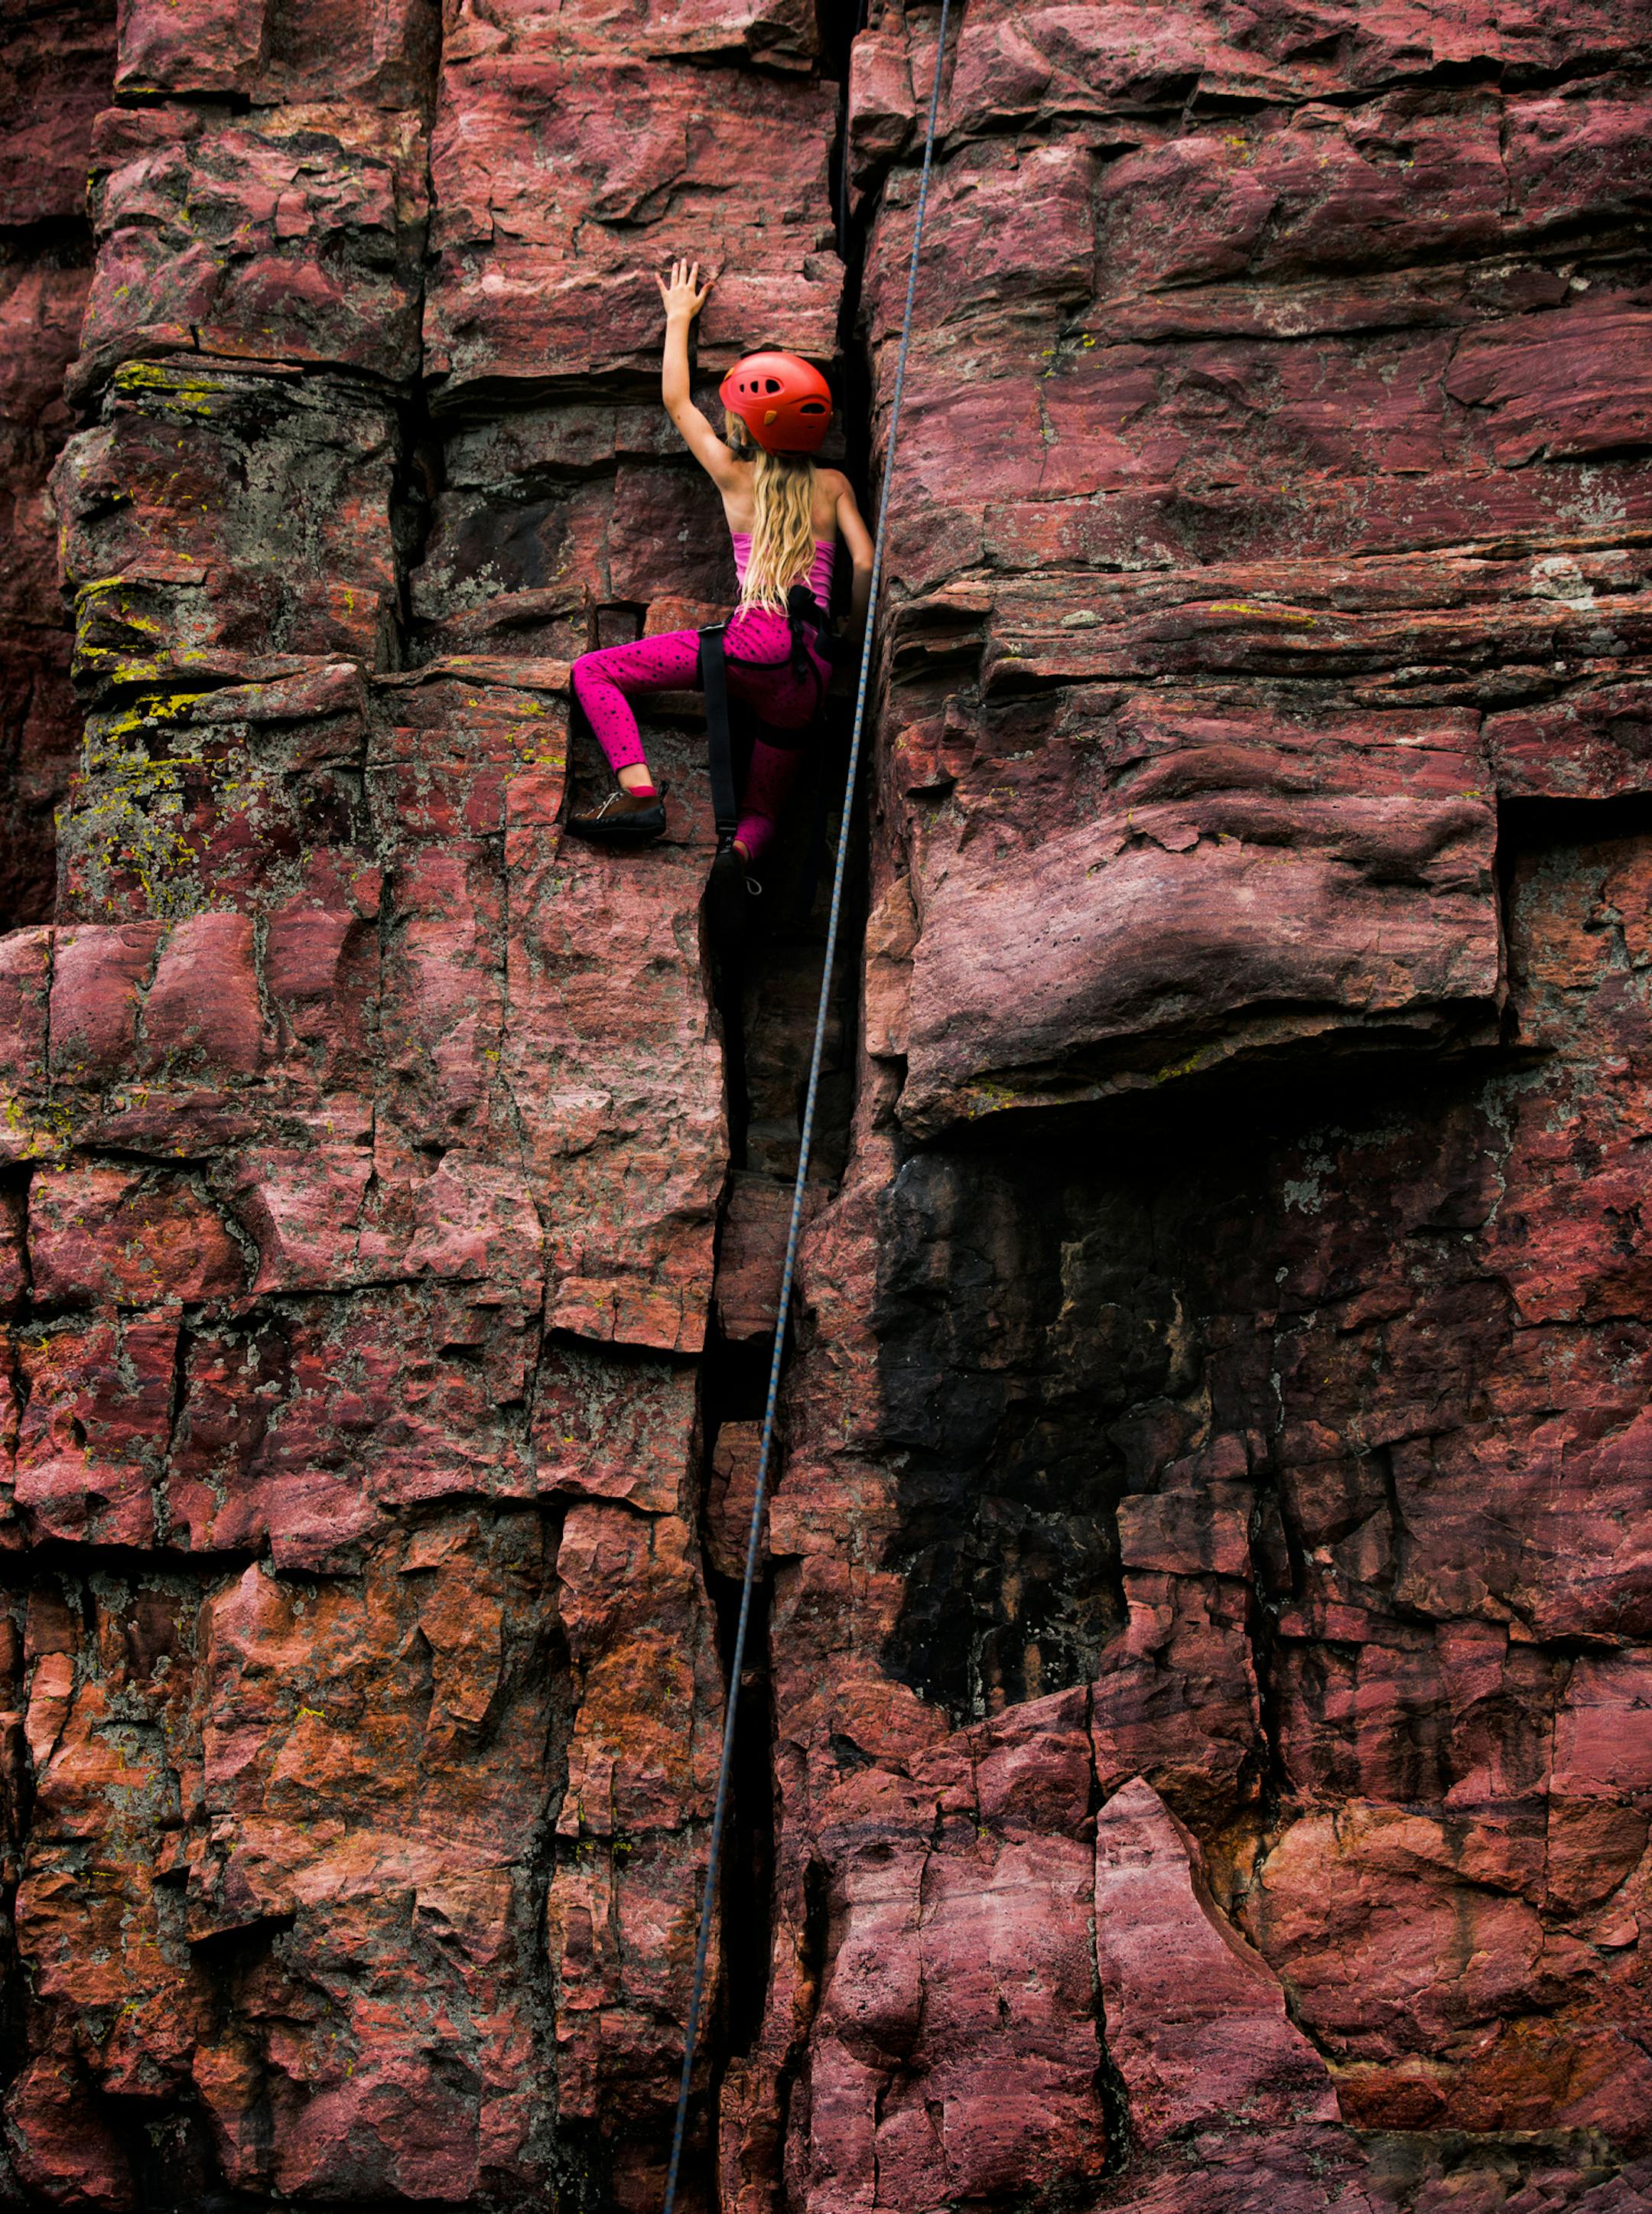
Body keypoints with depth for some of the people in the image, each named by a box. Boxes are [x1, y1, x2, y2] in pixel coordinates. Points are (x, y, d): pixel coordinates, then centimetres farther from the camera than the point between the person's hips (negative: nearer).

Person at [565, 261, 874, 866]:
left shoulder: (735, 476, 12)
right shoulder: (833, 486, 16)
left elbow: (676, 400, 25)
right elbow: (865, 565, 7)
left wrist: (679, 317, 35)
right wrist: (856, 640, 22)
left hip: (754, 644, -4)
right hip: (810, 673, 4)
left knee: (592, 672, 4)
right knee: (762, 810, 16)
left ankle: (638, 790, -15)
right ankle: (739, 853, -20)